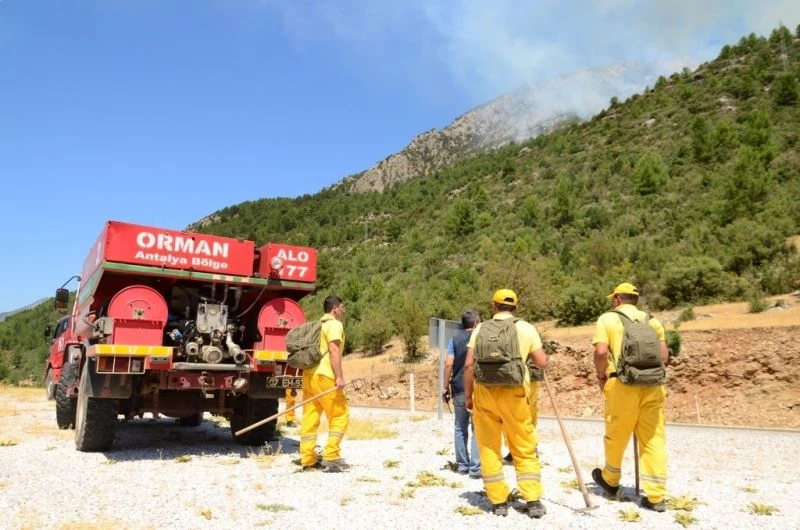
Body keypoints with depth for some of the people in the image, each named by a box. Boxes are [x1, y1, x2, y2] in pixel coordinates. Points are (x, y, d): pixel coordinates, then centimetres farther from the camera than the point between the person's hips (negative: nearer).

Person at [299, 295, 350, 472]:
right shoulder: (334, 324, -5)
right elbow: (334, 350, -16)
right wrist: (339, 377, -20)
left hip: (309, 374, 9)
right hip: (324, 376, -9)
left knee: (310, 417, 8)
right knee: (340, 416, -1)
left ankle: (308, 459, 10)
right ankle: (331, 457, -6)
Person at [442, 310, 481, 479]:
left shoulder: (455, 339, 4)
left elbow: (448, 364, -3)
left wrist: (445, 387, 2)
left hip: (459, 389, 3)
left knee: (460, 428, 13)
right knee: (477, 429, 1)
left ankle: (462, 465, 19)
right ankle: (475, 468, -1)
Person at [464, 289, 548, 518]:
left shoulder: (480, 329, 6)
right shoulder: (525, 328, 3)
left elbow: (469, 365, 1)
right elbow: (542, 362, 4)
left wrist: (468, 395, 9)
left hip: (484, 393, 1)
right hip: (513, 394, -1)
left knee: (489, 448, 11)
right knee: (525, 450, 11)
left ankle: (499, 502, 15)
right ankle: (533, 501, 10)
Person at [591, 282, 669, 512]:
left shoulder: (607, 318, 3)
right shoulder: (651, 320, 14)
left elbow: (601, 352, -8)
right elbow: (664, 354, 7)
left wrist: (601, 376, 6)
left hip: (622, 384, -3)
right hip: (653, 385, 3)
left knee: (616, 436, 14)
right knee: (653, 439, 7)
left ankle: (610, 481, 33)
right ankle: (656, 496, 6)